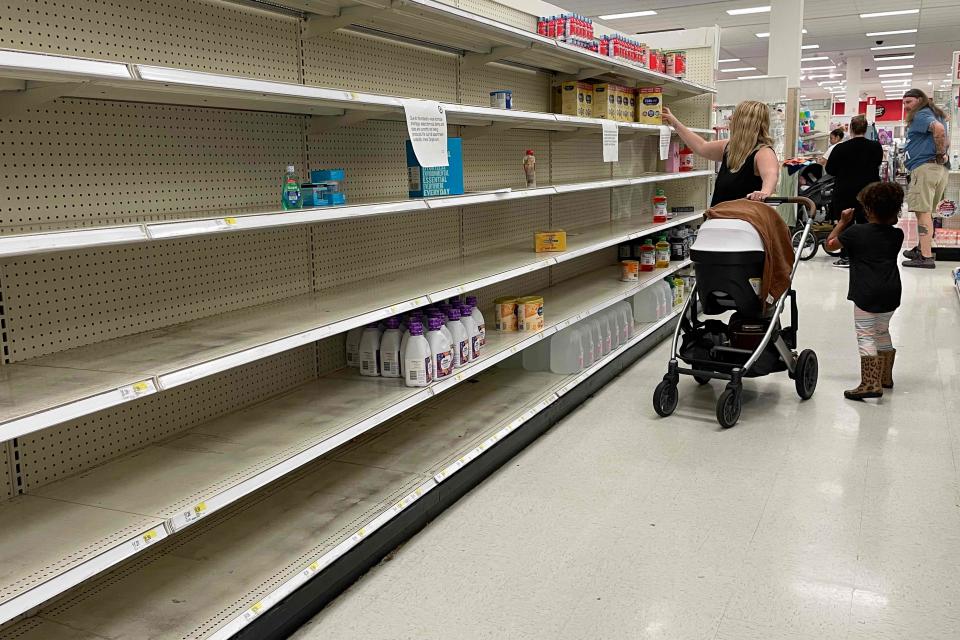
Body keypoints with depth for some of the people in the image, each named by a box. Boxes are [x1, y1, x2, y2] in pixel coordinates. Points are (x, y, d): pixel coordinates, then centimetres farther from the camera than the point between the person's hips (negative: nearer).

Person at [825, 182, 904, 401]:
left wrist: (843, 222, 14)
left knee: (866, 337, -6)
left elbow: (831, 243, 6)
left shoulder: (856, 232, -8)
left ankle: (870, 384, -17)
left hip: (866, 294, -6)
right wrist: (891, 219, 20)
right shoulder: (897, 235, 5)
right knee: (882, 333, 22)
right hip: (891, 294, 6)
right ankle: (885, 377, 34)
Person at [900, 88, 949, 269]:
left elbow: (939, 129, -25)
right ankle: (922, 249, 26)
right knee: (927, 212, 17)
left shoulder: (921, 116, -6)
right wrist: (941, 154, 13)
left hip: (925, 167, -10)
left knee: (923, 211, -12)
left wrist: (941, 154, -16)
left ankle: (926, 257, -16)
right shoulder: (935, 115, 25)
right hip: (941, 170, 10)